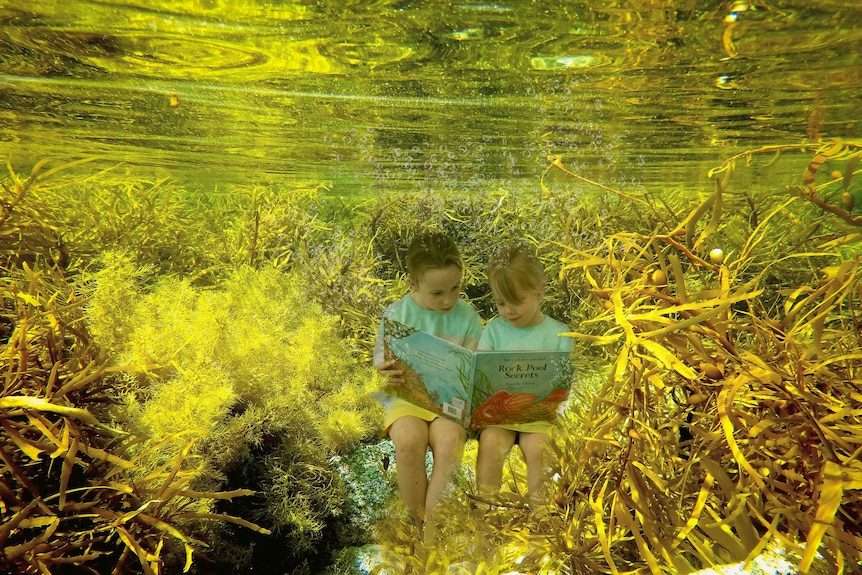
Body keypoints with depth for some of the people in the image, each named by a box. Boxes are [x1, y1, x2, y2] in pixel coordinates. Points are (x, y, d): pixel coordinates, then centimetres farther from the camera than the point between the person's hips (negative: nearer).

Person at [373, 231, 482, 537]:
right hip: (406, 396, 0)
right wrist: (388, 370, -20)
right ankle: (416, 521, -7)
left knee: (449, 440, -30)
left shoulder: (467, 316, 1)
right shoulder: (396, 314, -2)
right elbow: (380, 358, 3)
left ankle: (432, 527, -14)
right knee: (408, 441, -30)